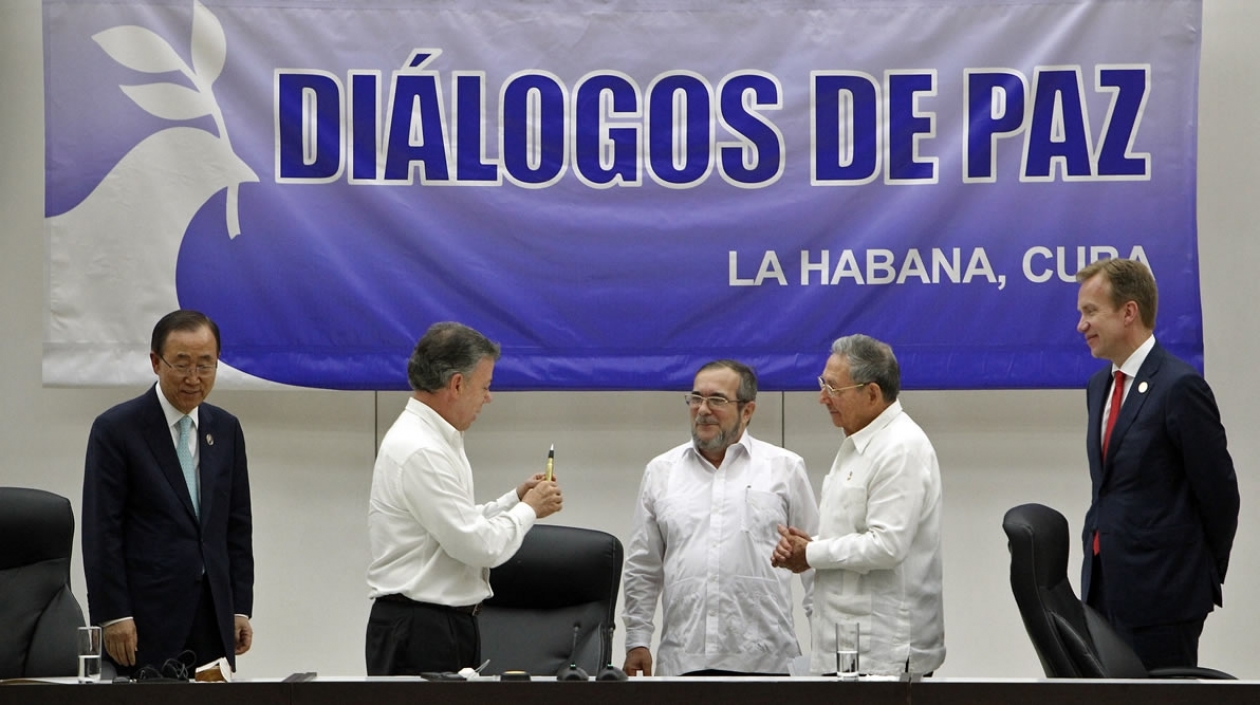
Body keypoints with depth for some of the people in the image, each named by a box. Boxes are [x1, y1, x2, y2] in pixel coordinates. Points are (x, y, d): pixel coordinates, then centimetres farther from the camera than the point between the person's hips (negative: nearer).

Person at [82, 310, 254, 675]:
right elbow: (101, 531, -7)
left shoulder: (226, 429, 11)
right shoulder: (115, 429, -4)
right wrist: (113, 615, -12)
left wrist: (240, 607, 8)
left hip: (213, 618, 5)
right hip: (145, 620, -5)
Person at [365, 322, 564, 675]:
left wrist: (516, 499, 10)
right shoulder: (419, 451, -19)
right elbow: (479, 546, -20)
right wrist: (529, 509, -5)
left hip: (449, 624, 10)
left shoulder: (434, 439, 13)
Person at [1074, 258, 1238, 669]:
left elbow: (1219, 492, -10)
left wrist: (1203, 576, 1)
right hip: (1104, 585, 8)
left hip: (1161, 593, -8)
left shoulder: (1180, 387, -14)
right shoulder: (1100, 385, 12)